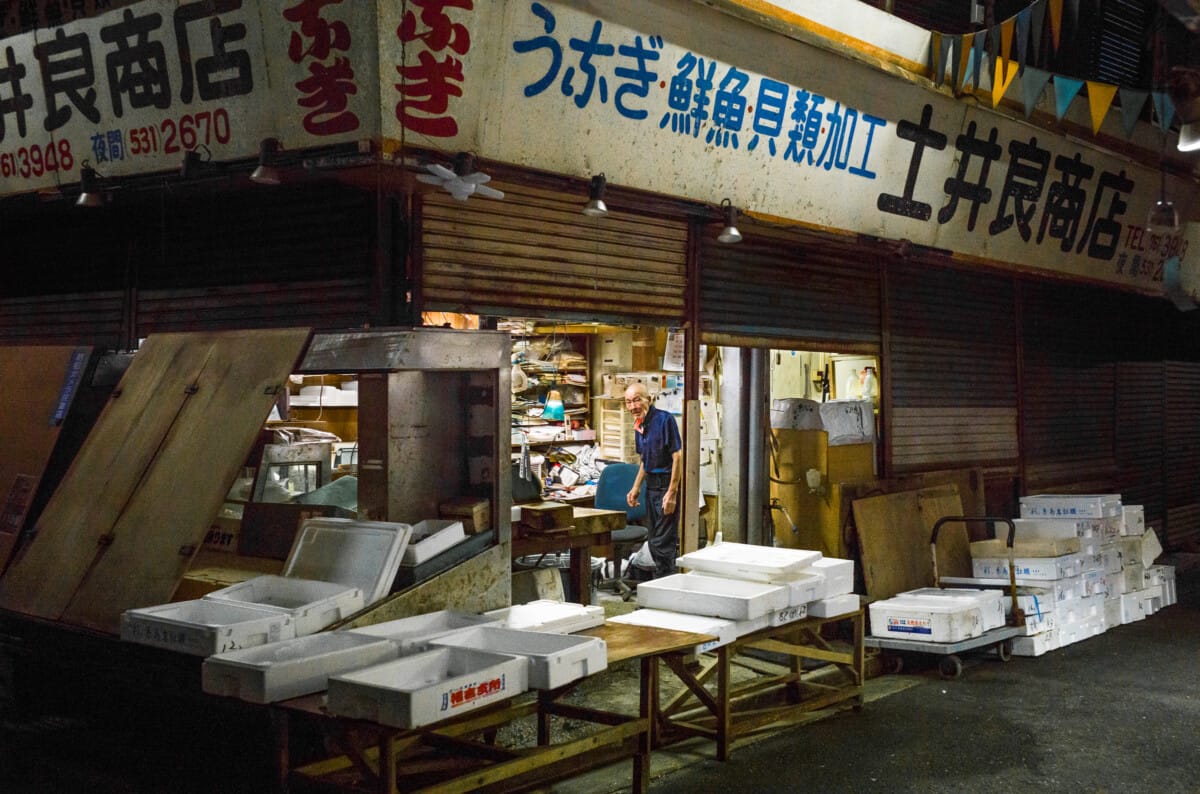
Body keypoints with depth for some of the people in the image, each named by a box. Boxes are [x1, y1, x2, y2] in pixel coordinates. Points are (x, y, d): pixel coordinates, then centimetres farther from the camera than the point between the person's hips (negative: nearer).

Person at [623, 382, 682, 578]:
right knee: (654, 540, 13)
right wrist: (636, 487, 16)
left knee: (663, 542, -8)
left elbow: (678, 456, -18)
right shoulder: (639, 426, 11)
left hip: (667, 483, -9)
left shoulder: (664, 419, -15)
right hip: (651, 484, 9)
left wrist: (672, 492, -21)